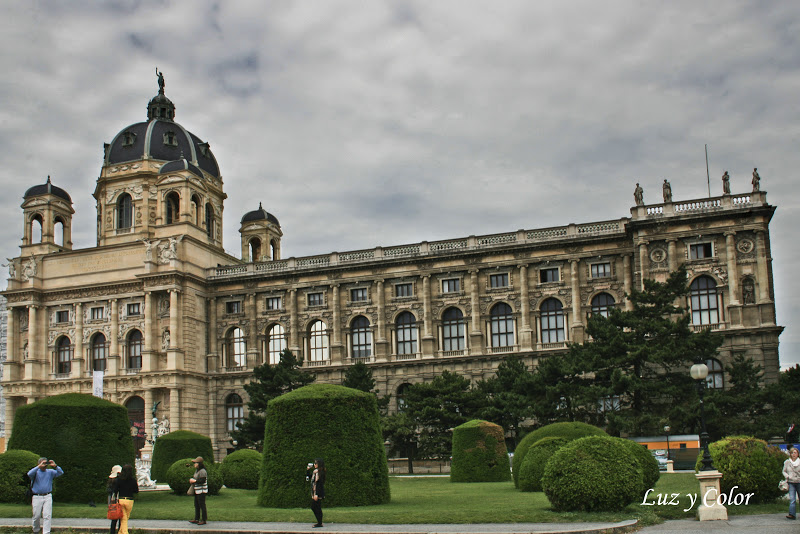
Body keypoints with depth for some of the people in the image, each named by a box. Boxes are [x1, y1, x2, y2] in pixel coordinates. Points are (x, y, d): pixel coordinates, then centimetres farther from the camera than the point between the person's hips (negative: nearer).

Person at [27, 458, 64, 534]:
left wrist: (55, 466, -15)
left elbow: (60, 473, 1)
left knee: (47, 516, -8)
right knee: (36, 516, 4)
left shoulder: (50, 472, 12)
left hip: (48, 497, 1)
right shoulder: (36, 472, 5)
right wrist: (39, 466, -22)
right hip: (37, 497, -1)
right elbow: (29, 474, -18)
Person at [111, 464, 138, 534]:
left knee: (123, 520, 6)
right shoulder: (133, 480, -5)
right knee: (126, 518, 16)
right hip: (130, 500, 0)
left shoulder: (118, 479, -5)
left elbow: (115, 490, -7)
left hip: (120, 499, 0)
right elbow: (136, 491, 3)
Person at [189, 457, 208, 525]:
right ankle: (196, 519, 21)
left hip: (201, 491, -10)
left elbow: (202, 480, -23)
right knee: (196, 505, 13)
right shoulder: (197, 470, 13)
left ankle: (204, 520, 1)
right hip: (197, 490, 10)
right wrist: (191, 479, 5)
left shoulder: (202, 471, -17)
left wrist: (194, 481, -17)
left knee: (202, 505, -5)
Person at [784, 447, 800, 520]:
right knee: (792, 499, -10)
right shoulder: (787, 462, 6)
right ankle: (792, 514, -13)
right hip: (791, 483, 0)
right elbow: (784, 471, 14)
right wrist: (787, 476, -5)